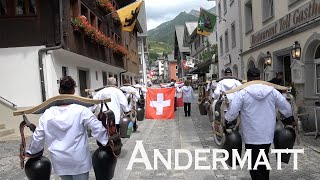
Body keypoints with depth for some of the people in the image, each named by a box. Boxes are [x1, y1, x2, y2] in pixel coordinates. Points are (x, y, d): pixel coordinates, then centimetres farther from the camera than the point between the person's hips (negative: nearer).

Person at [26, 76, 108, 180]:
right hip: (79, 160, -3)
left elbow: (38, 137, 3)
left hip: (59, 161, 3)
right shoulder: (81, 110, -15)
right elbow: (98, 129, -14)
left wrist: (31, 152, 19)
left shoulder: (47, 114, -4)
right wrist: (108, 141, 0)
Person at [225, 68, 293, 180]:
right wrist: (290, 118, 24)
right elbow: (286, 106, 7)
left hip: (251, 136, -4)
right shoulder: (271, 91, 0)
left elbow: (232, 111, -15)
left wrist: (227, 121, 2)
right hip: (268, 134, 4)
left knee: (254, 163, 6)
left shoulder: (242, 92, -12)